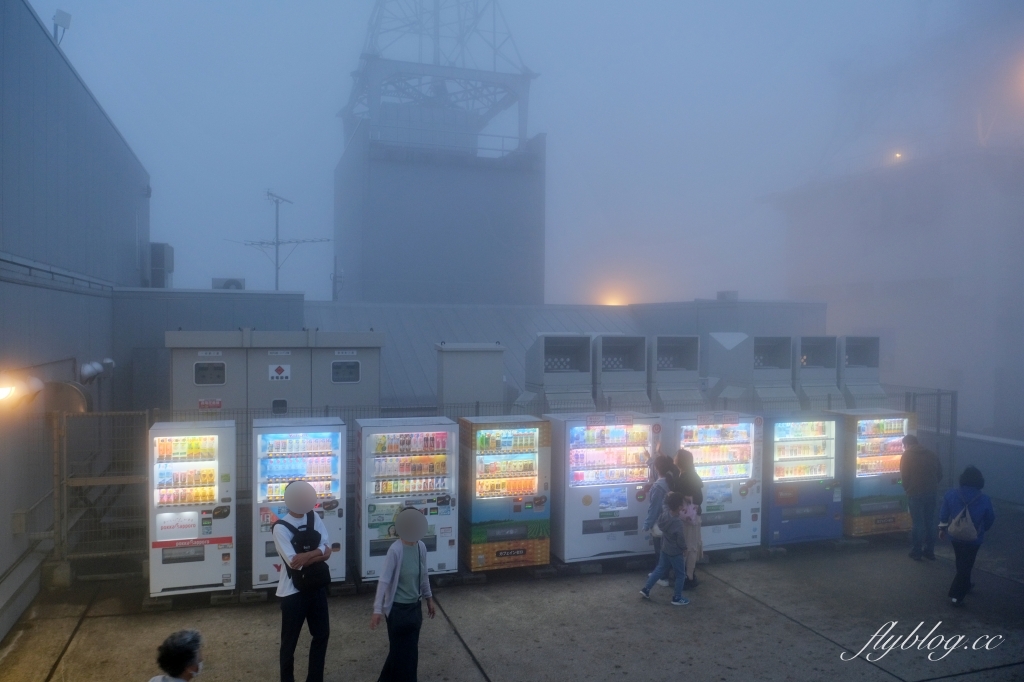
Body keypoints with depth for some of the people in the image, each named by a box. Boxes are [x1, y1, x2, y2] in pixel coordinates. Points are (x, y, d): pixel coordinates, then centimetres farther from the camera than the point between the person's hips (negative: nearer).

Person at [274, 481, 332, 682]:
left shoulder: (314, 517, -1)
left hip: (316, 586, 6)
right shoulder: (280, 527, -17)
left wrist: (307, 556, -24)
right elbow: (294, 562, -25)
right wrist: (317, 553, -17)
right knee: (289, 641, 10)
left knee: (322, 634, 16)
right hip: (292, 590, -6)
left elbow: (327, 550, -9)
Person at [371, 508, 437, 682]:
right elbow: (384, 580, -21)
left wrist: (429, 598, 19)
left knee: (411, 650, 17)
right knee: (401, 651, 3)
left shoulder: (421, 547, -1)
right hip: (398, 608, -7)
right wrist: (378, 609, -23)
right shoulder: (395, 549, -21)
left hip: (415, 606, 7)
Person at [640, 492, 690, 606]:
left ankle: (646, 589, 27)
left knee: (660, 569, 22)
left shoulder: (665, 512, -12)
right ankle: (677, 598, 21)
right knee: (680, 575, 11)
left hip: (665, 549, 8)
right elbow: (680, 540, -20)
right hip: (675, 552, -8)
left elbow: (666, 504, 15)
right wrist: (684, 549, -3)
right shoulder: (678, 523, -32)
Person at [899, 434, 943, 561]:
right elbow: (939, 474, 10)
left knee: (918, 522, 2)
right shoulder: (932, 454, 10)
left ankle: (917, 551, 7)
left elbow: (904, 476, -8)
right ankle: (929, 550, 18)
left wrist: (907, 488, 8)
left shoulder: (907, 455, -4)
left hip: (915, 493, -4)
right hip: (931, 492, 4)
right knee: (930, 521, 13)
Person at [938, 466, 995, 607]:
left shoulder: (951, 494, -11)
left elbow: (943, 514, -1)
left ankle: (965, 585, 44)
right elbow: (990, 520, 1)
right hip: (973, 539, -2)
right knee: (965, 566, 5)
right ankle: (956, 596, 2)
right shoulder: (984, 500, -13)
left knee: (961, 563, 25)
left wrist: (942, 528, 14)